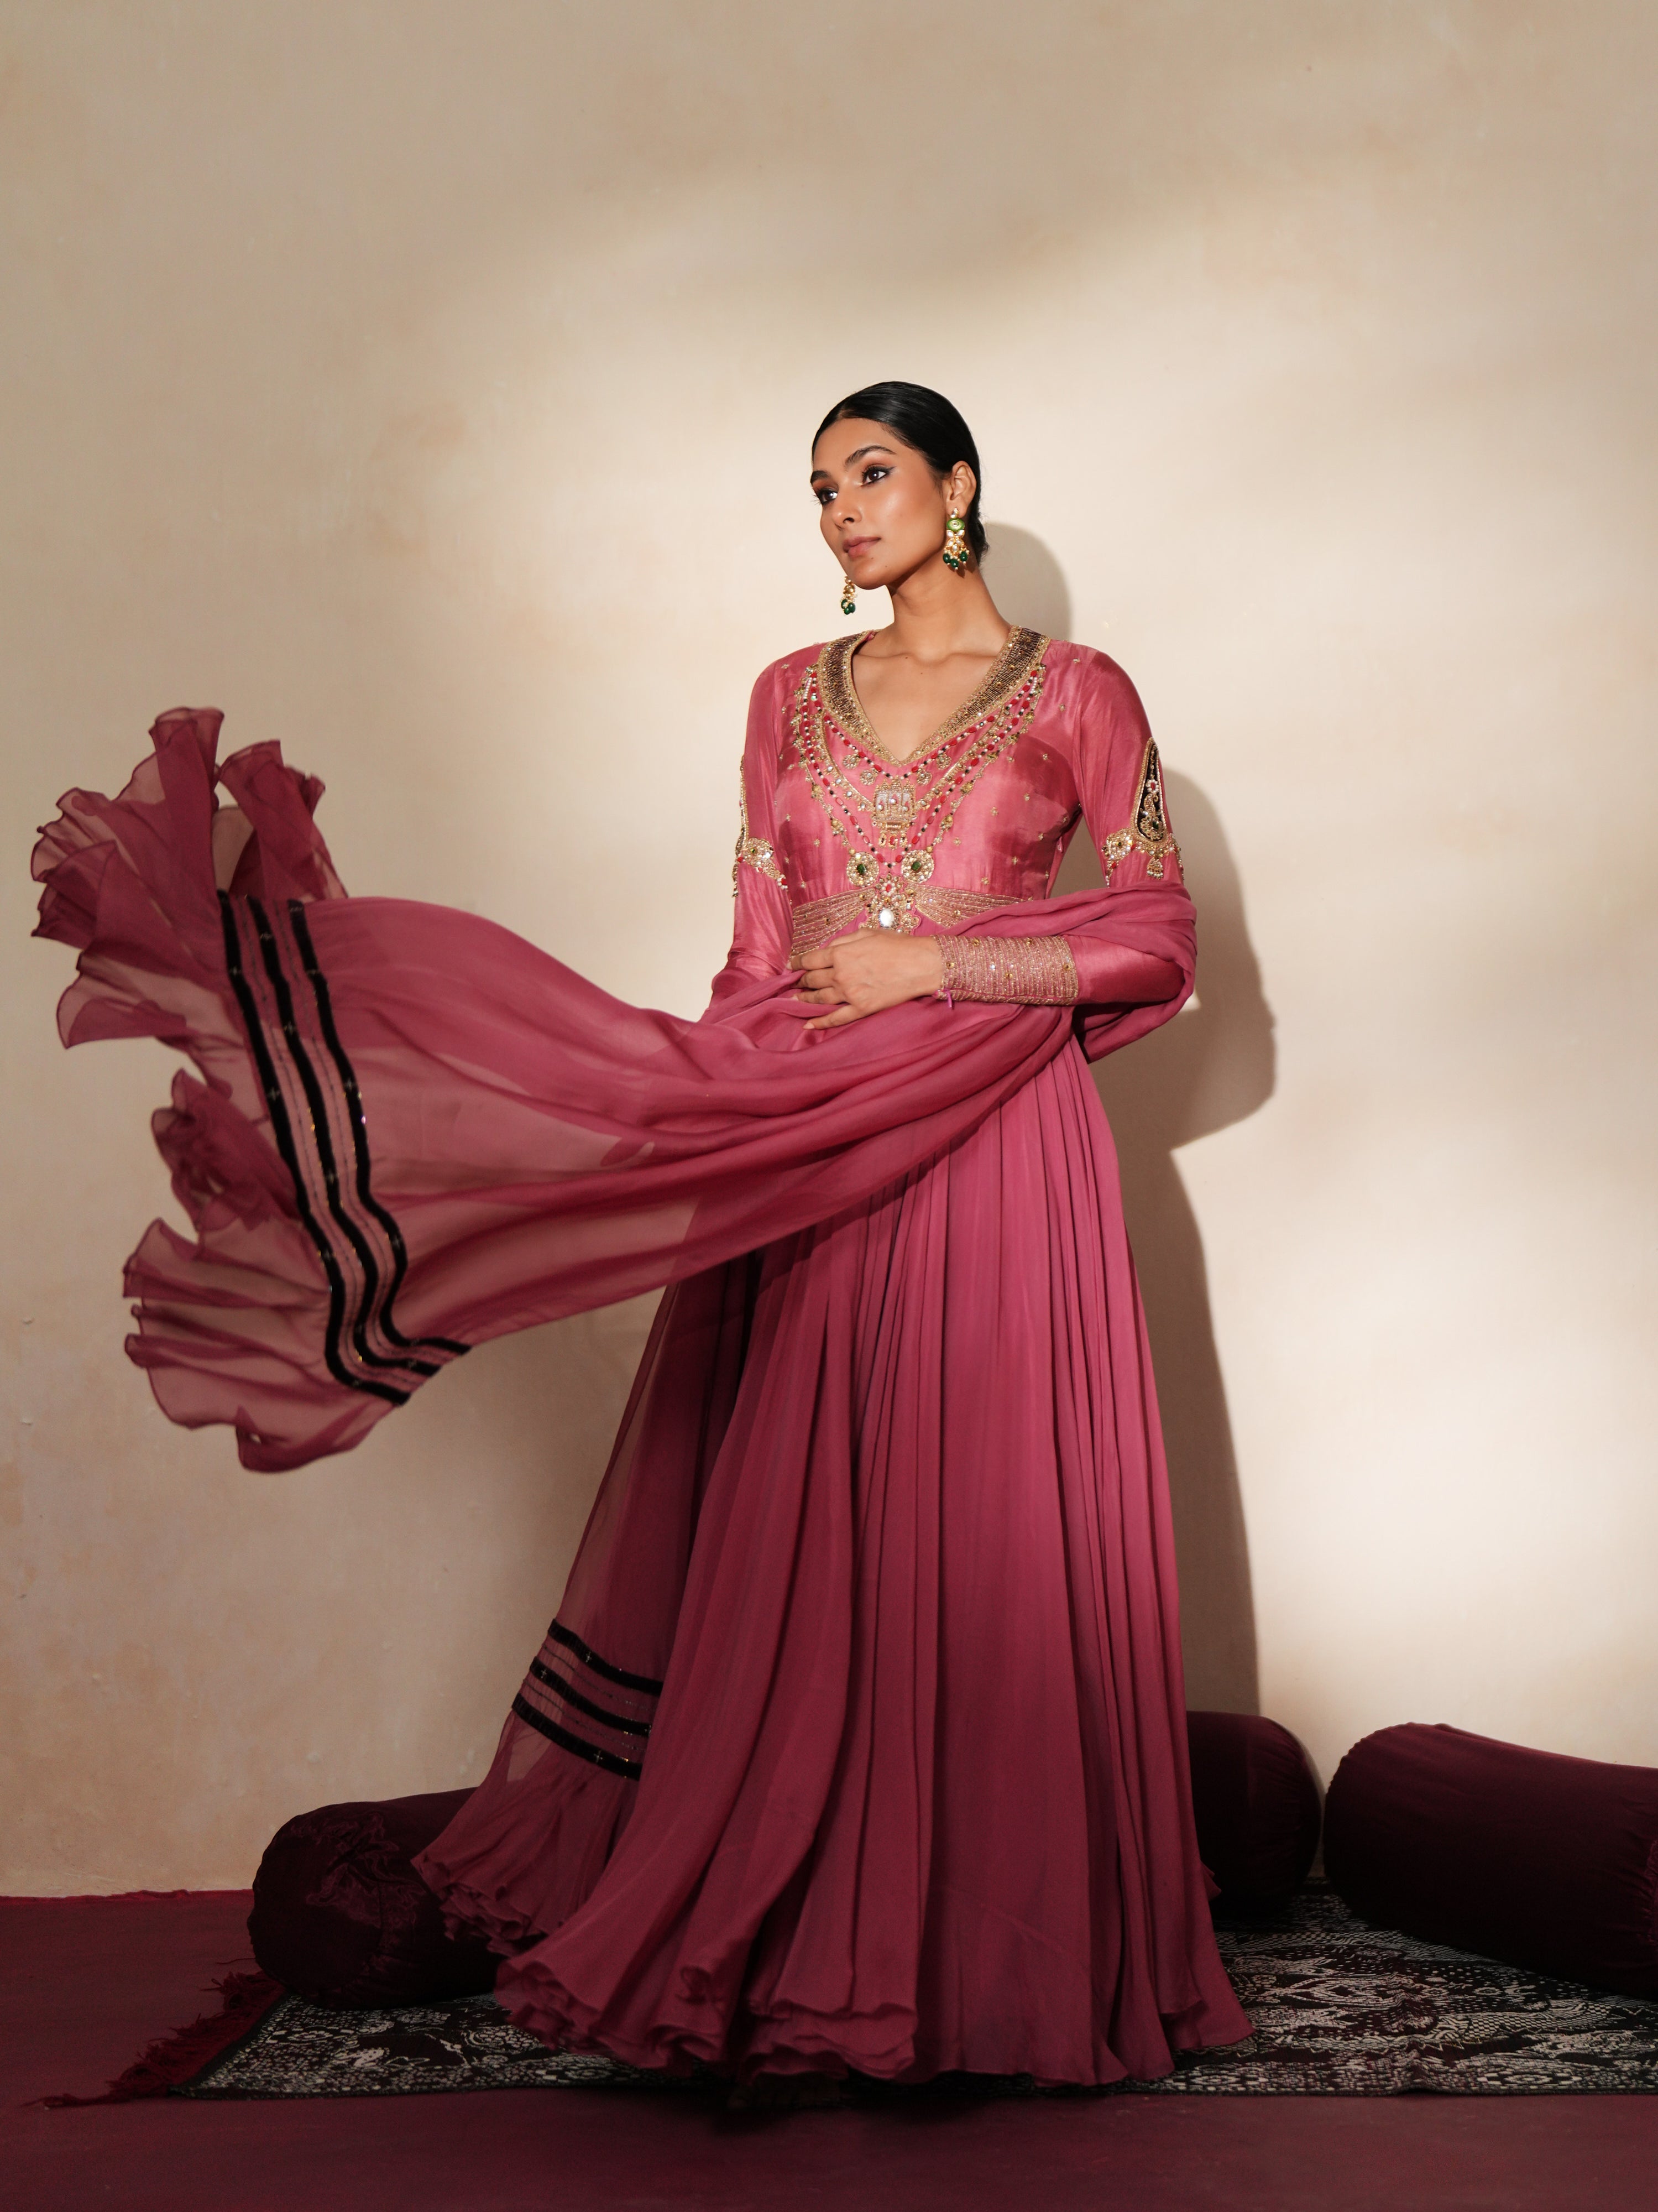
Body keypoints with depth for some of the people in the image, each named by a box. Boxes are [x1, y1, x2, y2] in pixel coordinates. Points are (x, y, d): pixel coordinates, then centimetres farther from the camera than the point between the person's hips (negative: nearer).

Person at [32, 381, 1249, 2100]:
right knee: (801, 1557, 3)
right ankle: (812, 1969, 15)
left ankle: (1006, 1962, 15)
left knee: (995, 1552, 0)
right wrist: (705, 1175, 5)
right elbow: (757, 964, 12)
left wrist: (927, 960, -8)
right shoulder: (791, 697, 13)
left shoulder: (1079, 695, 3)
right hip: (806, 1170, 3)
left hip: (994, 1169, -3)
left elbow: (1158, 944, -1)